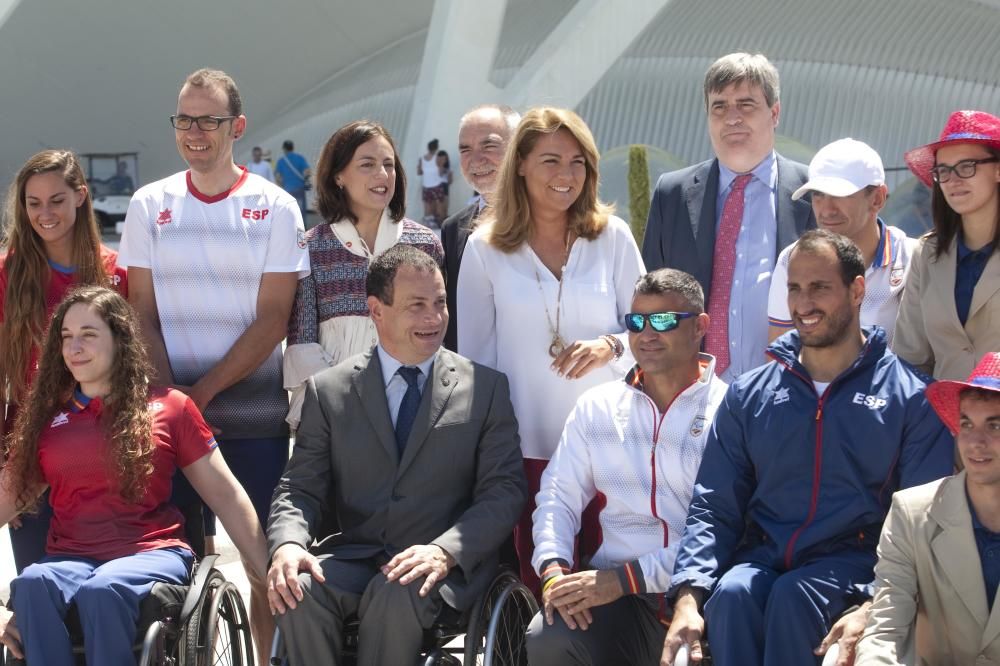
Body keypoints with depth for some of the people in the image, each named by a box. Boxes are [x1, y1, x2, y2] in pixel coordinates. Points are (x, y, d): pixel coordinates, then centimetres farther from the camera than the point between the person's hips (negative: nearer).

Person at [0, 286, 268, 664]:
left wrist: (270, 573, 5)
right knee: (31, 584, -33)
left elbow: (225, 495, 9)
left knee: (103, 589, -37)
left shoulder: (170, 407, 9)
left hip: (152, 553, -2)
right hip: (70, 558, 2)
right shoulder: (46, 414, 17)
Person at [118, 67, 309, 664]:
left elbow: (273, 317, -5)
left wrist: (206, 390, -12)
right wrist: (167, 393, -8)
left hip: (254, 408, -2)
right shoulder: (149, 206, 7)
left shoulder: (275, 207, -1)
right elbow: (143, 312, 6)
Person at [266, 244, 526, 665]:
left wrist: (445, 550, -19)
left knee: (396, 593, -34)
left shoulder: (486, 389, 6)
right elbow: (300, 488, 6)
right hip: (352, 557, 2)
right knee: (300, 590, -30)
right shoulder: (328, 390, 10)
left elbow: (504, 490, -1)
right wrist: (288, 544, -18)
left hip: (446, 567, -1)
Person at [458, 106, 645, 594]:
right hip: (526, 441, 0)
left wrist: (610, 346, -13)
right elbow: (473, 351, 8)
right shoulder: (485, 248, 4)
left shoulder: (612, 237, 4)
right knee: (536, 577, 2)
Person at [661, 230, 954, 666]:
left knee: (792, 596, -32)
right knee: (731, 593, -30)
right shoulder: (749, 395, 14)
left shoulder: (910, 398, 4)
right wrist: (688, 595, -10)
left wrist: (874, 608, -20)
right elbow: (713, 507, 8)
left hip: (852, 563, -2)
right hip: (763, 558, 2)